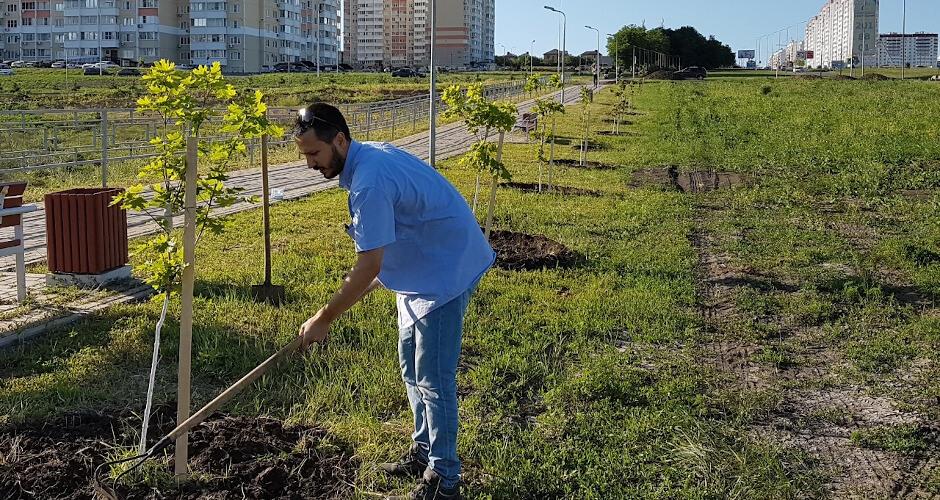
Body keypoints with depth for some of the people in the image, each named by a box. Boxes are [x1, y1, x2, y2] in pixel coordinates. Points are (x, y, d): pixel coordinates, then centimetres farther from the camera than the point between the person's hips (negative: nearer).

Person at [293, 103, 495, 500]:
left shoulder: (369, 184, -29)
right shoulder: (369, 155, 3)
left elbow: (368, 267, -28)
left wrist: (323, 320, -19)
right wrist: (371, 283, 17)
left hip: (446, 272, -11)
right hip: (421, 270, 11)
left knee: (432, 378, -5)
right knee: (411, 366, 18)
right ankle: (424, 452, 32)